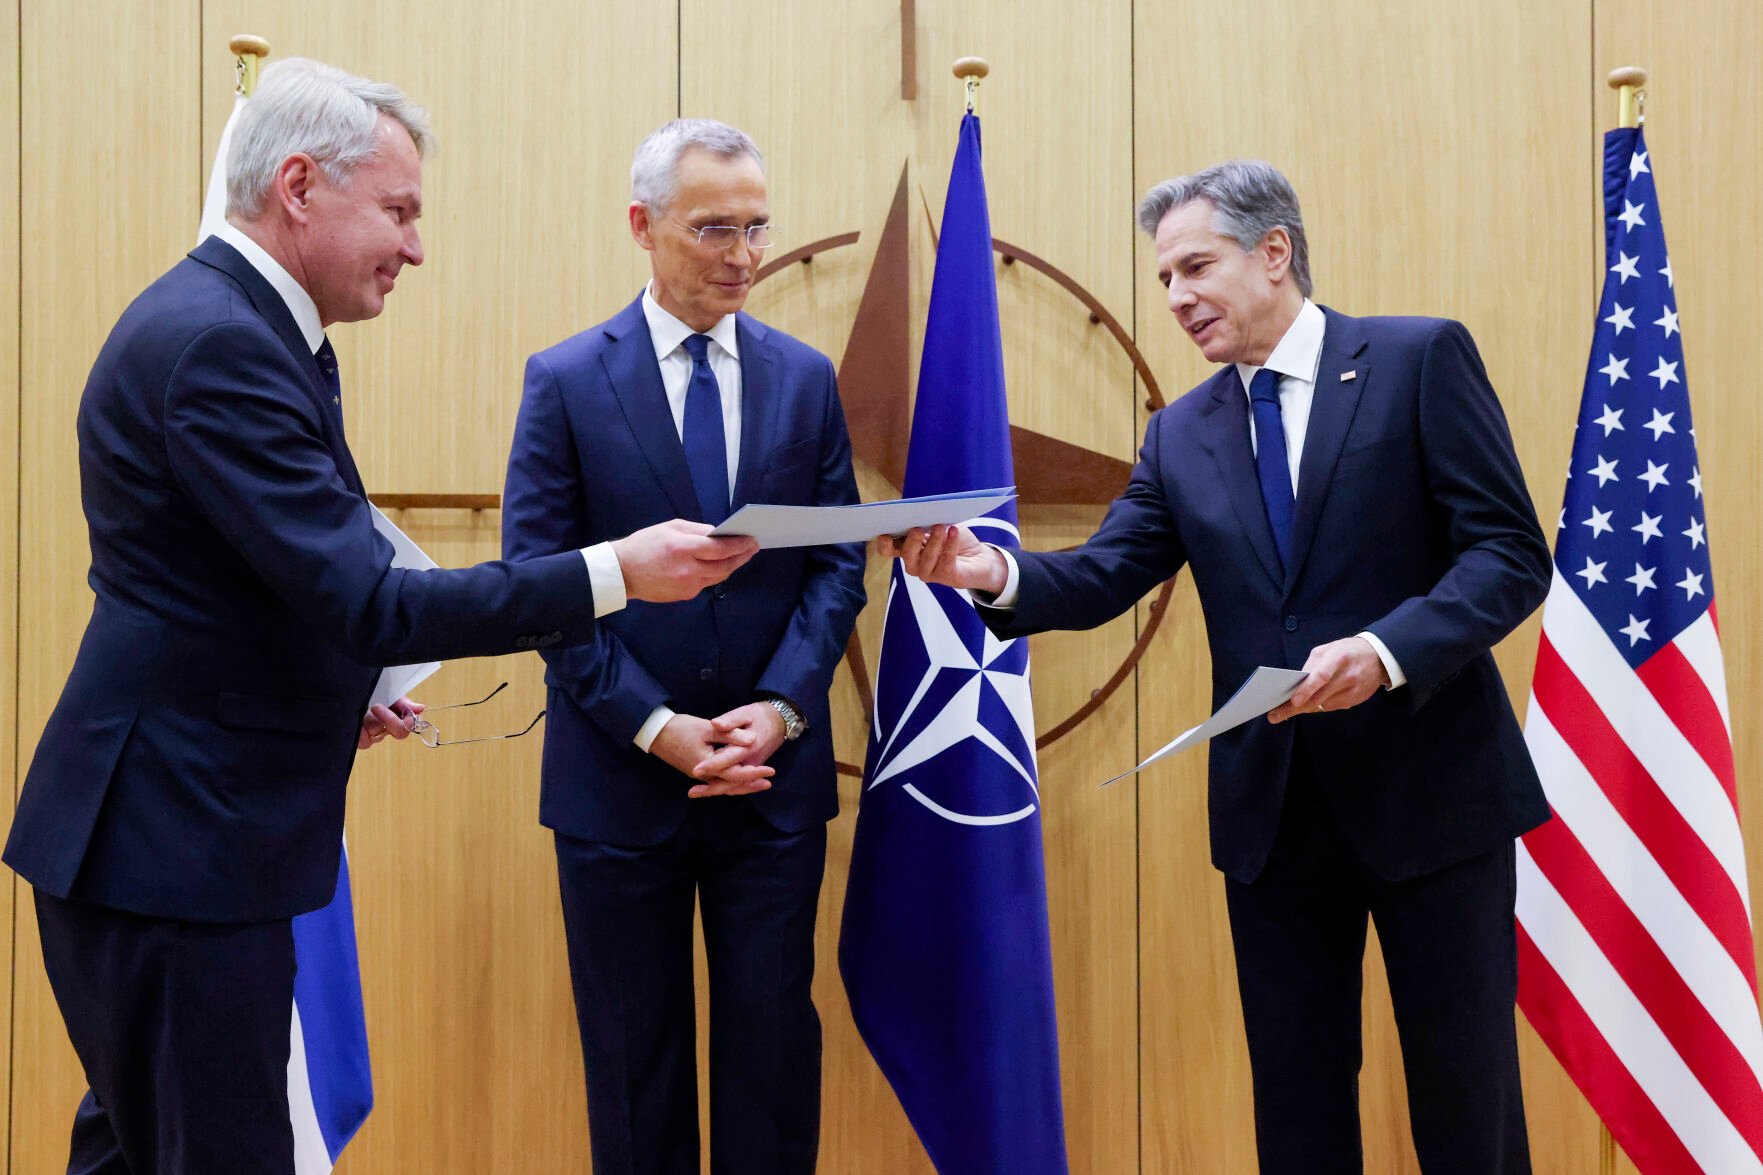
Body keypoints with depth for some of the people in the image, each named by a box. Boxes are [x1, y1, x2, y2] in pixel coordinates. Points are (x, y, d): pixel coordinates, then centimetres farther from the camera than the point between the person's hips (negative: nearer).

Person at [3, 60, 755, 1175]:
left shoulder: (230, 321, 12)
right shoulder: (218, 342, -20)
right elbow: (365, 602, -25)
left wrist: (335, 693, 10)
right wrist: (615, 572, -23)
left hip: (164, 830, 10)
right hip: (180, 847, -10)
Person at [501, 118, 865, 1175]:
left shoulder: (806, 378, 6)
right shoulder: (566, 381, -2)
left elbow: (837, 565, 3)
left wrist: (778, 708, -12)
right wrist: (655, 726, -14)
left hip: (774, 773, 2)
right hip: (620, 777, -2)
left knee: (775, 1039, 9)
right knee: (636, 1056, 10)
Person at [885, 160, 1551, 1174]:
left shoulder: (1421, 359, -4)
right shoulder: (1183, 433, 10)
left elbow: (1512, 553, -9)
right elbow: (1105, 576, 1)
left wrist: (1386, 650, -25)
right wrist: (995, 572, -19)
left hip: (1431, 785, -4)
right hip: (1273, 810, 4)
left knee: (1467, 1092, 6)